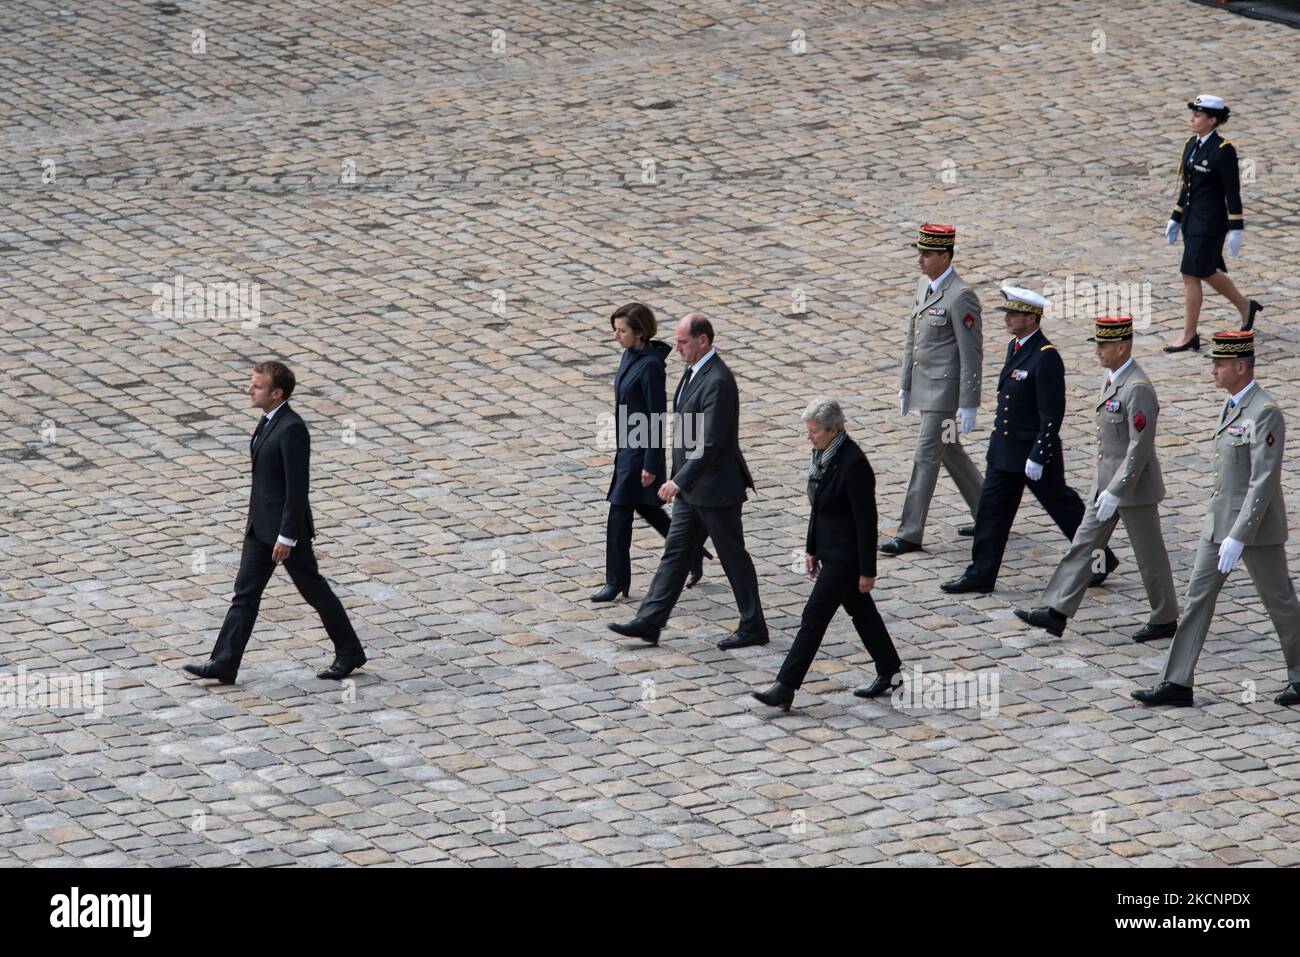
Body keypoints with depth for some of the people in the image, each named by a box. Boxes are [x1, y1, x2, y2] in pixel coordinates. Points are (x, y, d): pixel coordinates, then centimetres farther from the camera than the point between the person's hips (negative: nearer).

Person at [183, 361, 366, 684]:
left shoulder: (292, 429, -23)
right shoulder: (270, 419, 7)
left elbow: (297, 487, -23)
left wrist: (287, 536, -22)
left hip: (286, 525, -9)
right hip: (261, 524, 9)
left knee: (313, 589, 6)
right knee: (245, 592, 6)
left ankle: (349, 652, 21)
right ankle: (224, 664, 6)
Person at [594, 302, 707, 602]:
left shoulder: (650, 365, -22)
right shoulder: (630, 355, 6)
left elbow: (657, 417, -20)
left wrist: (651, 465, -19)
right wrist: (619, 448, 21)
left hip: (641, 448, -9)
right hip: (627, 445, 9)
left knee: (620, 513, -2)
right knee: (646, 508, 19)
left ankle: (616, 582, 8)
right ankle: (693, 553, 32)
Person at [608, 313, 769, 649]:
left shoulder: (717, 382, -24)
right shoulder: (694, 371, 7)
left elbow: (711, 443, -27)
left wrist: (679, 481, -25)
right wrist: (680, 480, 21)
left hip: (715, 488, -10)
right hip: (693, 487, 10)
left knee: (733, 557, 3)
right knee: (675, 553, 10)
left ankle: (753, 628, 15)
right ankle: (649, 622, 12)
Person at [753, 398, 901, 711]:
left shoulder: (853, 464, -24)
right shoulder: (823, 454, 3)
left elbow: (866, 520, -21)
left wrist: (867, 570, -18)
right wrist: (811, 549, 16)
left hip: (846, 555, -9)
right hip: (829, 549, 9)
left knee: (814, 616, -7)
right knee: (860, 611, 19)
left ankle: (785, 688, -4)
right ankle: (889, 672, 32)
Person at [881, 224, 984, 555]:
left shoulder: (961, 297, -19)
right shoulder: (924, 284, 9)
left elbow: (972, 354, -18)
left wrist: (968, 405, -18)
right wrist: (905, 385, 19)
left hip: (946, 390, -9)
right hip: (924, 387, 9)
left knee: (925, 457, -6)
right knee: (950, 452, 18)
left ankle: (910, 534, -1)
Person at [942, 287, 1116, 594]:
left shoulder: (1046, 358, -21)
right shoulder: (1015, 347, 7)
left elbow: (1052, 414, -22)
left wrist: (1037, 457, -22)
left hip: (1036, 450, -8)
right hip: (1004, 450, 8)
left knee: (1063, 507, 7)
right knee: (991, 509, 7)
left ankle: (1102, 560, 24)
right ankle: (981, 575, 13)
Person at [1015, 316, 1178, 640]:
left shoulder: (1138, 389, -23)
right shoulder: (1111, 377, 7)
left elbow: (1140, 447, -25)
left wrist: (1116, 492, -25)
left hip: (1134, 487, -9)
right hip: (1107, 482, 9)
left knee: (1150, 555, 5)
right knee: (1084, 544, 6)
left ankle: (1165, 619, 19)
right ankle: (1056, 612, 6)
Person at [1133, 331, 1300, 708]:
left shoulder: (1265, 413, -21)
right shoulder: (1232, 404, 8)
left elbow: (1264, 482, -25)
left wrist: (1238, 537, -27)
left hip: (1257, 524, -9)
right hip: (1219, 520, 9)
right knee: (1198, 596, 5)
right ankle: (1177, 684, 5)